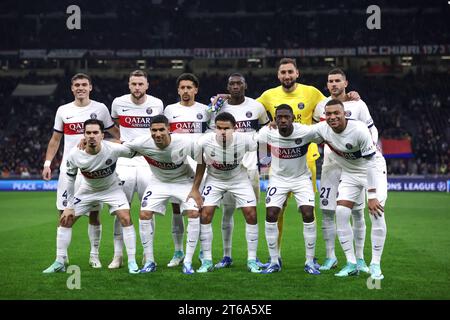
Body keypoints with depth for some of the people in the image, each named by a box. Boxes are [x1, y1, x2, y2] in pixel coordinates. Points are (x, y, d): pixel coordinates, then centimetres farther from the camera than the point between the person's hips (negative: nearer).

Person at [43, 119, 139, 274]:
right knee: (65, 220, -3)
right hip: (87, 190, 2)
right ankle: (59, 263, 11)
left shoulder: (114, 149, -34)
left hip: (112, 188, -2)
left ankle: (132, 262, -8)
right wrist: (69, 206, -6)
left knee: (125, 219, -19)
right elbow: (70, 179, -9)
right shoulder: (74, 154, -26)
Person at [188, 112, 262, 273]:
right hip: (215, 180, 0)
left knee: (251, 215, -7)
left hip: (239, 179, 0)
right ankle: (207, 261, 3)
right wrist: (195, 189, -4)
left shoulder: (245, 140, -30)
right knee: (205, 216, -9)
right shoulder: (205, 141, -28)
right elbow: (201, 163, -8)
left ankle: (252, 260, 5)